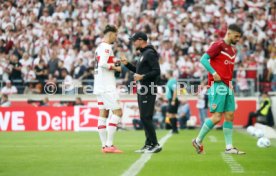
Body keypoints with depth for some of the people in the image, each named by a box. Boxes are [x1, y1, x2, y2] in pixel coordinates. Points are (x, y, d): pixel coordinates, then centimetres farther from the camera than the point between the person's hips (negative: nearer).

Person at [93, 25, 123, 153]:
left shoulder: (99, 47, 18)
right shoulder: (106, 47, -11)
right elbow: (103, 64, -23)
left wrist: (113, 63, 11)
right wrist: (116, 68, -10)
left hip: (99, 87, 10)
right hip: (107, 87, -10)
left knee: (103, 114, 7)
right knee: (118, 112, -9)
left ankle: (104, 145, 6)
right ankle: (109, 144, -13)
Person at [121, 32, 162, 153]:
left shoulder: (150, 53, -12)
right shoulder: (143, 54, 18)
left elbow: (156, 71, -19)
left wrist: (143, 77, -26)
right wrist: (127, 64, 21)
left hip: (148, 91, -10)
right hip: (142, 90, 10)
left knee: (146, 117, -12)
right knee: (144, 118, 10)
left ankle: (155, 144, -9)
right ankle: (148, 145, 14)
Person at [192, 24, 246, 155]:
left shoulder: (233, 50, 17)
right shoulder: (218, 45, -7)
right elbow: (203, 59, -13)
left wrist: (230, 82, 11)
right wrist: (214, 73, -21)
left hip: (227, 86, 8)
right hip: (218, 85, -8)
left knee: (230, 116, 4)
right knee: (216, 117, -10)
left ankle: (229, 147, 7)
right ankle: (198, 141, 5)